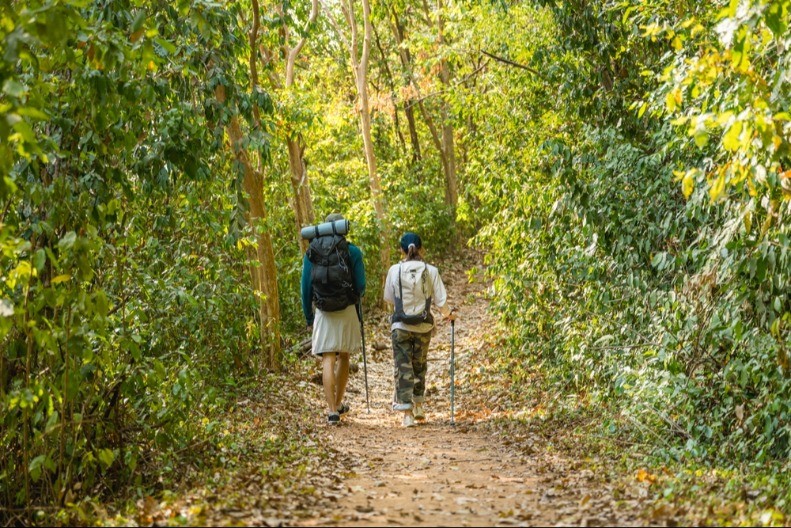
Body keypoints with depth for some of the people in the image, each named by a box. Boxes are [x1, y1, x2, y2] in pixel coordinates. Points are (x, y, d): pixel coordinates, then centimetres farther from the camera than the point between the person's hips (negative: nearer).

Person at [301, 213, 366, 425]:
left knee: (328, 360, -1)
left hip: (322, 313, 0)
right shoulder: (352, 252, -2)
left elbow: (306, 288, 4)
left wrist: (309, 319, 12)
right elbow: (360, 285, -3)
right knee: (343, 357, 16)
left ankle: (332, 411, -8)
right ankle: (338, 404, 27)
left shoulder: (311, 253, 4)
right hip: (347, 312, 0)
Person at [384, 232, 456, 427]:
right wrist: (449, 314, 14)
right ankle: (419, 405, 30)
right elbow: (441, 300, -5)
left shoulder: (395, 270, -7)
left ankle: (407, 412, -3)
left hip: (401, 326, -1)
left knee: (403, 368, 3)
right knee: (420, 365, 21)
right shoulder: (431, 271, -7)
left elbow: (388, 298, 6)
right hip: (424, 326, 1)